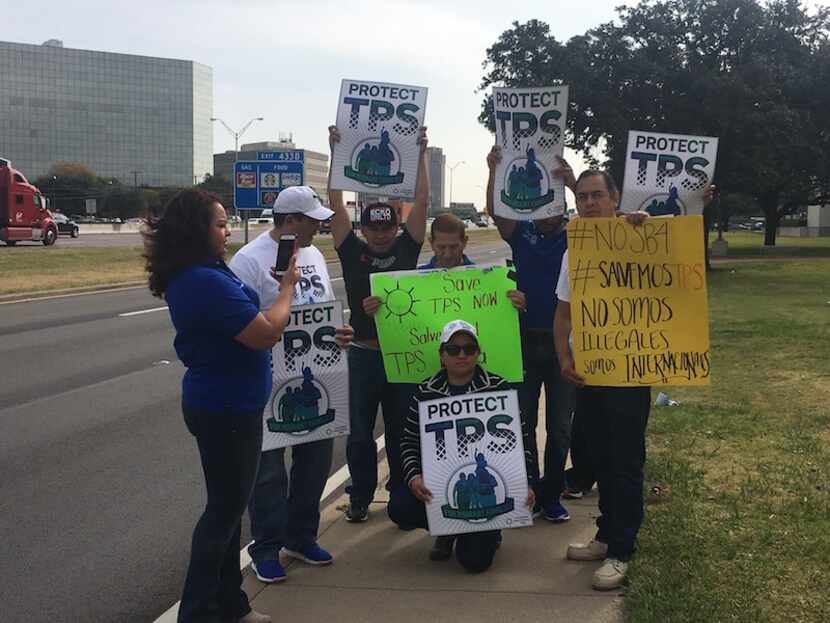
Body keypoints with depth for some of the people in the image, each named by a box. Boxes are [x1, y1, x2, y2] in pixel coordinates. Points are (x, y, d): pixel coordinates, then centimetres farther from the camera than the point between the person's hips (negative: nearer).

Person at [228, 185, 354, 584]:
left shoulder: (313, 255, 11)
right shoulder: (249, 260, -13)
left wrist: (339, 333, -2)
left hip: (315, 379, 8)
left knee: (315, 460, 16)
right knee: (268, 470, 4)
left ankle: (301, 538, 32)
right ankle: (266, 548, 19)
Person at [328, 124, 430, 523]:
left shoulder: (406, 248, 4)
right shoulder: (353, 252, 1)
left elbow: (421, 201, 0)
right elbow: (336, 203, -3)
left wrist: (420, 155, -3)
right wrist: (336, 156, -6)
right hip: (364, 353, -1)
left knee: (402, 429, 11)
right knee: (361, 431, 7)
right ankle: (360, 497, 20)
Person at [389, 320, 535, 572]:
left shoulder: (498, 388, -2)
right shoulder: (425, 392, 3)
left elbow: (519, 439, -1)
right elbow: (409, 441, 4)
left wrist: (524, 483, -12)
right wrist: (413, 476, -15)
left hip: (486, 482, -3)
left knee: (475, 559, -16)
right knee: (399, 507, -25)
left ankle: (488, 533, 25)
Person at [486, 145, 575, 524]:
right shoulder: (522, 234, 3)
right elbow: (496, 212, -14)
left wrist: (574, 184, -36)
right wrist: (494, 171, -29)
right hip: (525, 339, 1)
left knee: (559, 427, 6)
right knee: (523, 422, 7)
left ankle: (551, 495, 19)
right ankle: (528, 491, 20)